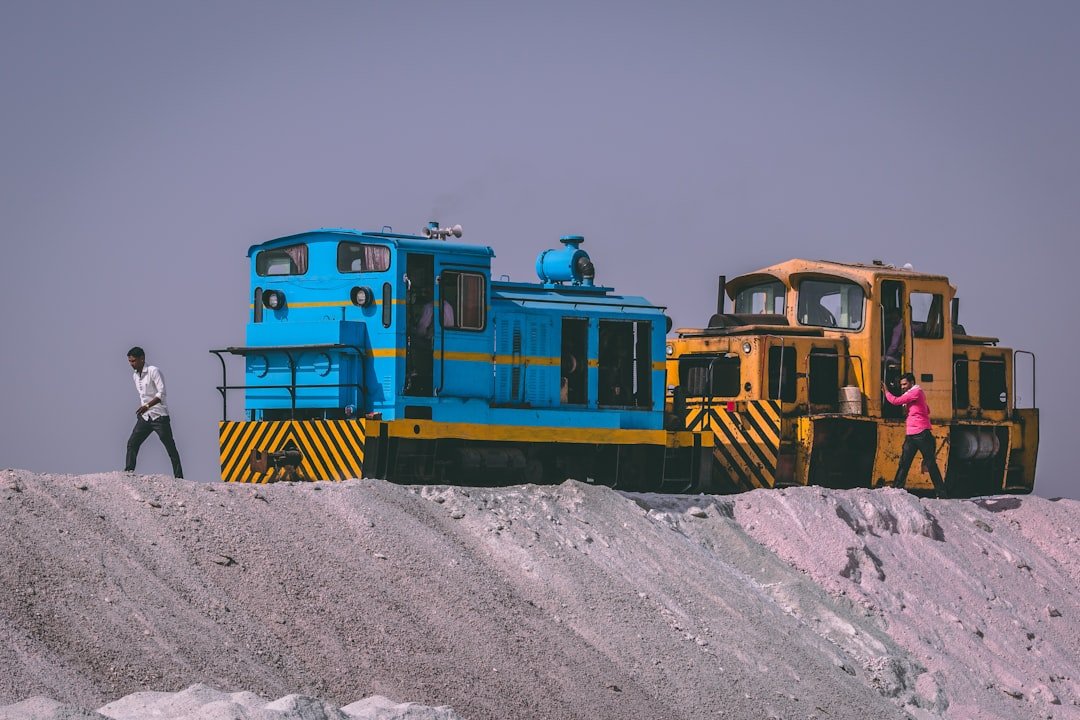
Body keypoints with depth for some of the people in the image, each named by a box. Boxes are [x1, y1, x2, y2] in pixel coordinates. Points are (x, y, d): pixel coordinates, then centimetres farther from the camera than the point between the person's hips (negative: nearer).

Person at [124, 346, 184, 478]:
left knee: (170, 447, -3)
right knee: (132, 443, -3)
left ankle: (179, 477, -1)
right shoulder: (136, 376, 13)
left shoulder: (153, 371, -12)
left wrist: (147, 406, -28)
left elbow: (162, 393, -20)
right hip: (145, 416, 7)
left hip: (159, 416, -7)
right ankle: (128, 472, -3)